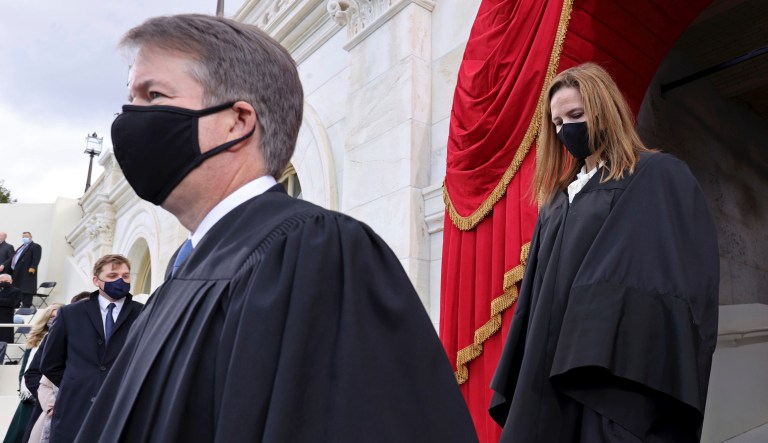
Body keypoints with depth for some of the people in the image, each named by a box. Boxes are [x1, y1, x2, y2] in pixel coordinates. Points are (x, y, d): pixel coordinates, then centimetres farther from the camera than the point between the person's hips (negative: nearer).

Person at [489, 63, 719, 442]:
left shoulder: (661, 177, 3)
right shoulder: (557, 201, 19)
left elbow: (674, 280, -10)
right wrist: (519, 381, 8)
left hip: (620, 371, -5)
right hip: (550, 375, 6)